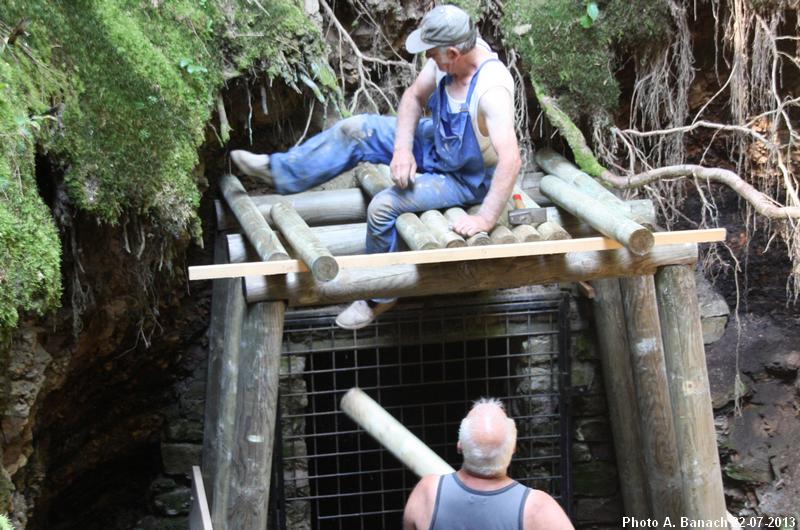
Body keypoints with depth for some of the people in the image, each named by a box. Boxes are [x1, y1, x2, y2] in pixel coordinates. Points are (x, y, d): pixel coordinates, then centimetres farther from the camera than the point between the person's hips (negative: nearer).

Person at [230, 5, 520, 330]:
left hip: (467, 178, -8)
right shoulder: (450, 53, -15)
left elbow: (510, 159, -45)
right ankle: (278, 172, 18)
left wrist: (484, 220, -44)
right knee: (356, 130, 2)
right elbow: (414, 97, 0)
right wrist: (402, 149, -13)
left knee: (383, 206, -22)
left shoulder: (491, 89, -39)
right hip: (436, 141, 8)